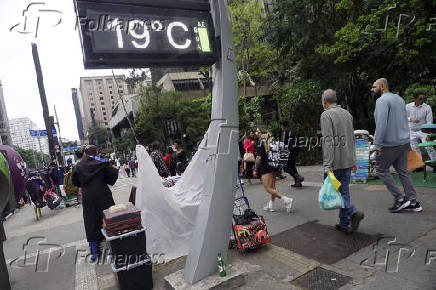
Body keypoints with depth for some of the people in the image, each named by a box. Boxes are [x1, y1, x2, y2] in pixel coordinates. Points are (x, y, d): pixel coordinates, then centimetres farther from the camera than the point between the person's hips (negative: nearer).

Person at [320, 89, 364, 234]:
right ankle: (344, 224, 19)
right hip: (347, 161, 7)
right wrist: (353, 160, 23)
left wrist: (327, 166, -20)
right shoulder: (347, 114, 13)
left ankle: (353, 212, -9)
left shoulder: (326, 115, -11)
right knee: (344, 191, 12)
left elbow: (328, 141, -19)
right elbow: (352, 139, 17)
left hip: (335, 162, -7)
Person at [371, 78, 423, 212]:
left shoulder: (382, 100, -13)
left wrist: (377, 144, -21)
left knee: (381, 170, 4)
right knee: (403, 171, 13)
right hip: (404, 141, 9)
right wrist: (405, 139, 24)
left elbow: (381, 123, -24)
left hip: (390, 144, -9)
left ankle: (399, 199, 5)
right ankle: (413, 202, 17)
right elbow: (405, 120, 22)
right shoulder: (399, 98, 17)